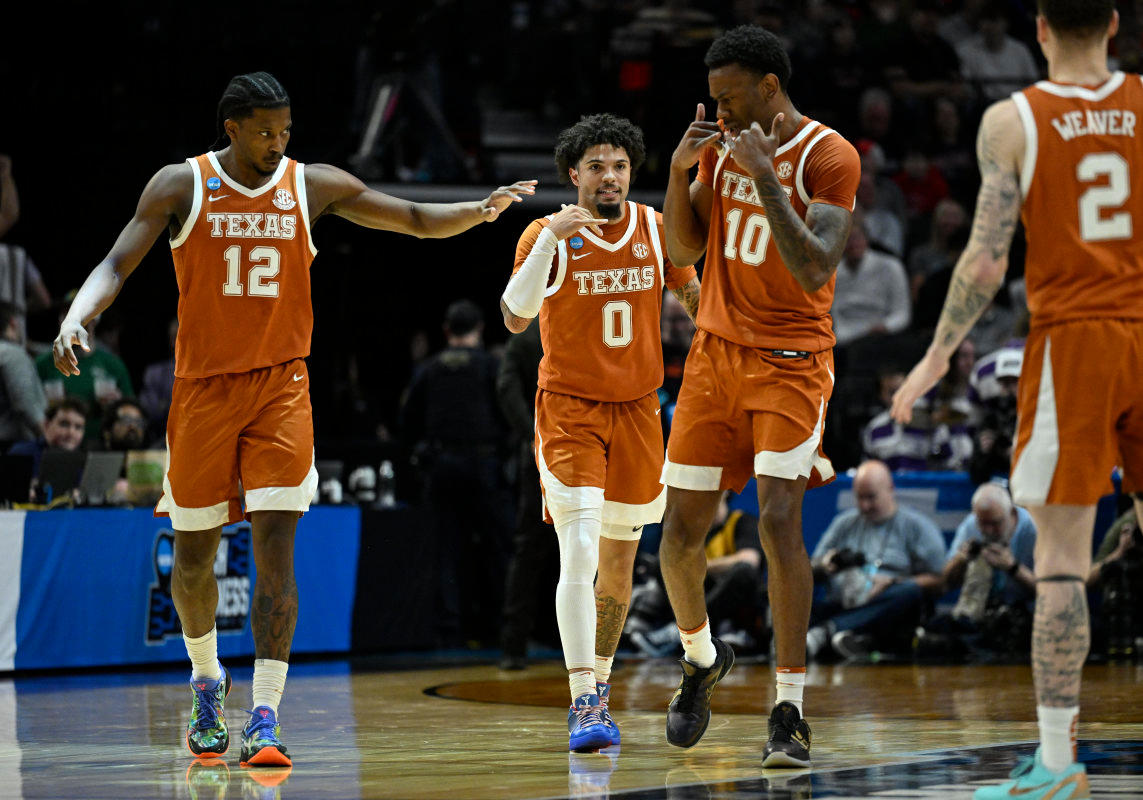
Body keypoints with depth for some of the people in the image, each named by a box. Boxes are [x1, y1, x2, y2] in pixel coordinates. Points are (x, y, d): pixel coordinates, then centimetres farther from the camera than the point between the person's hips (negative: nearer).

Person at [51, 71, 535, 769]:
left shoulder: (313, 186, 1)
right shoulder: (181, 186, -3)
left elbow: (418, 220, 5)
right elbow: (117, 264, -7)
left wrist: (479, 210, -14)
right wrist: (77, 317, -27)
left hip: (281, 385, 0)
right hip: (204, 386, 0)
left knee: (276, 547, -14)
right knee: (194, 553, 9)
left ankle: (265, 721, -17)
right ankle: (207, 677, 38)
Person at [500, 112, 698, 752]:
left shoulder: (656, 230, 1)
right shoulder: (549, 235, -9)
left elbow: (694, 296, 15)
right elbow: (516, 317, -21)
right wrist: (551, 238, -30)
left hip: (637, 410, 4)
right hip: (569, 409, -4)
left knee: (619, 563, 12)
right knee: (579, 555, -18)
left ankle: (601, 678, 32)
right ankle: (585, 704, -19)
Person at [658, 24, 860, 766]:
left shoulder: (828, 157, -13)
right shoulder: (722, 146, 5)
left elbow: (816, 269, -23)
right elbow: (684, 250, 8)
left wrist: (763, 176, -27)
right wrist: (680, 169, -8)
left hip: (791, 362, -5)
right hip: (717, 353, 5)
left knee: (779, 519, -19)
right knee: (682, 531, 3)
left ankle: (790, 712, -14)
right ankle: (701, 657, 32)